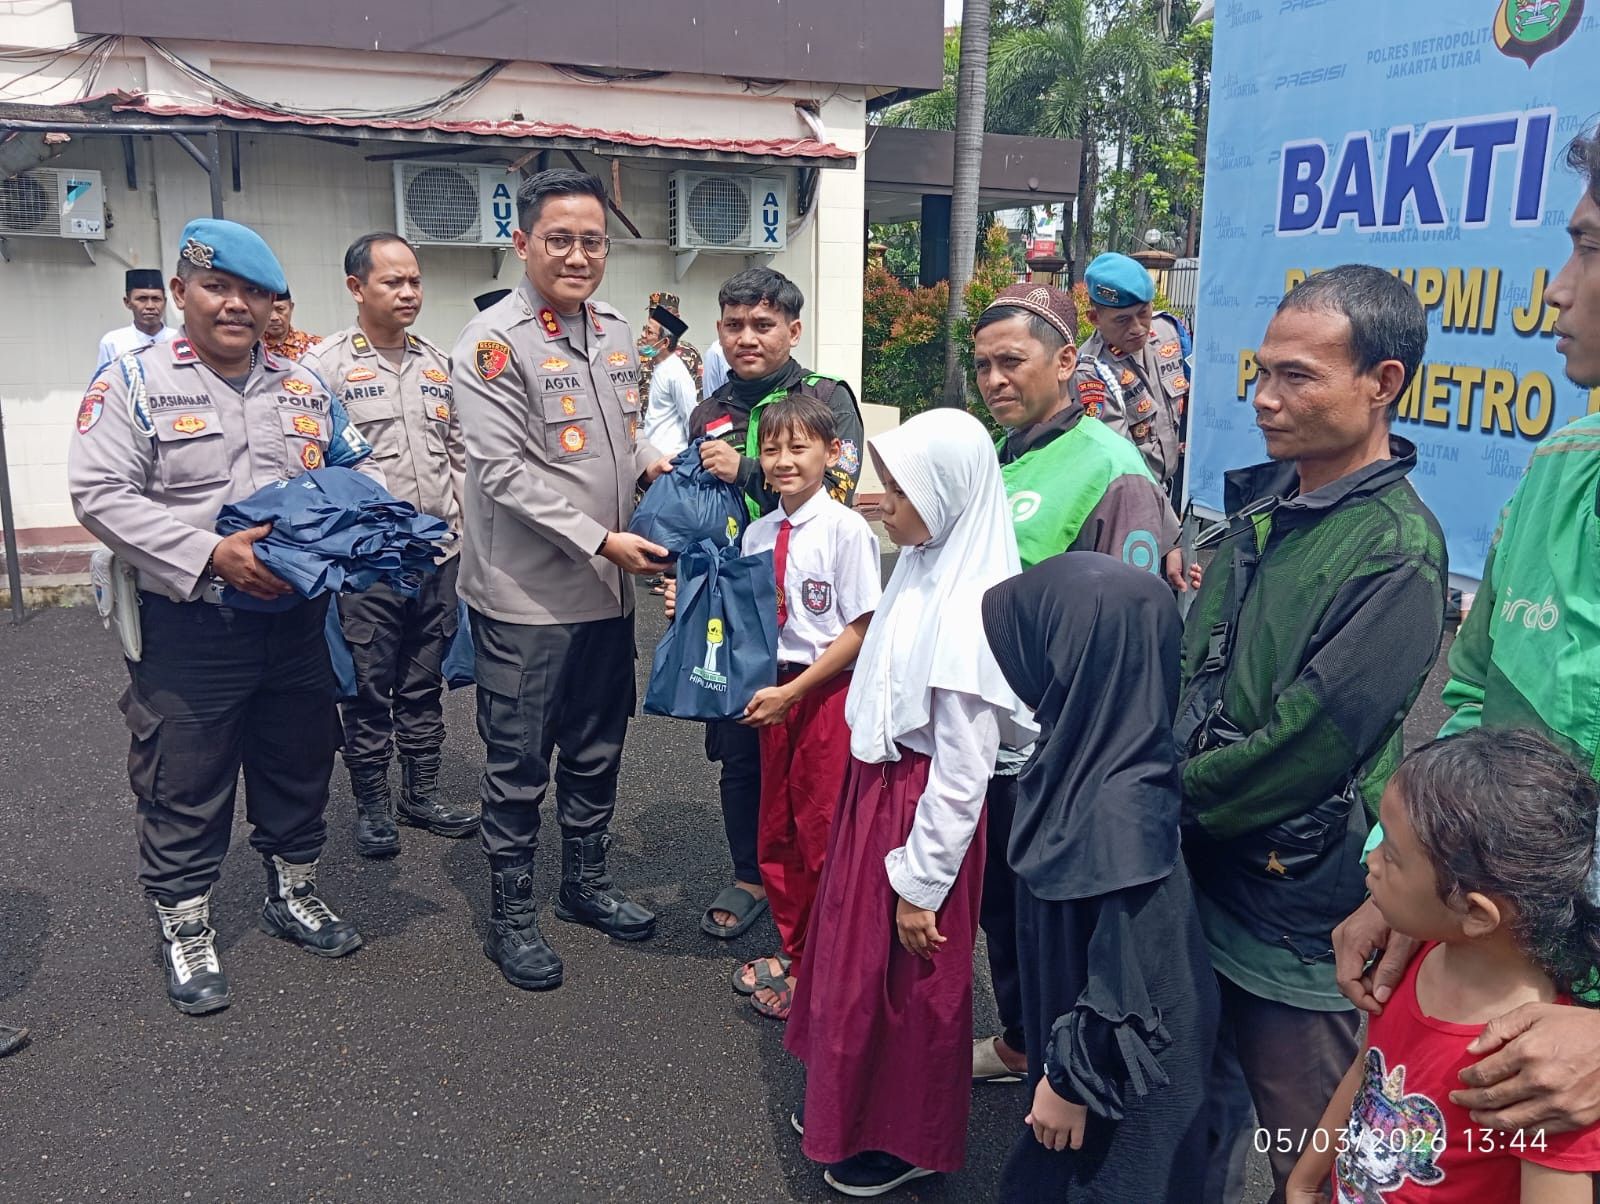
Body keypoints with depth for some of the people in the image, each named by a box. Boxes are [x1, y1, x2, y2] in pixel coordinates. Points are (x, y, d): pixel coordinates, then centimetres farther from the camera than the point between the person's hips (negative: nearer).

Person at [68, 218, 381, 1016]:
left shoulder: (305, 389, 9)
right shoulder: (134, 382, -5)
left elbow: (358, 472, 16)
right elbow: (101, 494, -13)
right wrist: (211, 555, -23)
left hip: (297, 620, 5)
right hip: (189, 628, -4)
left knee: (300, 766, 17)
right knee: (185, 784, 6)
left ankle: (293, 892, 38)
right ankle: (184, 926, 26)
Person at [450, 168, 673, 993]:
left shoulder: (617, 336, 10)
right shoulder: (494, 341, -13)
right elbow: (506, 472, -19)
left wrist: (648, 462, 0)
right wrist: (602, 540, -22)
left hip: (606, 590, 7)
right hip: (526, 595, -7)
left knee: (597, 750, 19)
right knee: (520, 766, 6)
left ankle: (586, 884, 38)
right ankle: (511, 919, 23)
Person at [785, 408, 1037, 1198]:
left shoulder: (967, 611, -26)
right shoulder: (923, 569, 1)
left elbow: (962, 770, -22)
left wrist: (922, 882, -15)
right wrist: (867, 800, 17)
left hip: (920, 805, -9)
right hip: (876, 786, 9)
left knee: (910, 982, 11)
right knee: (853, 956, 23)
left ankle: (909, 1139, 35)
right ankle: (860, 1108, 45)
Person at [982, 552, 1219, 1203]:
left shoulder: (1120, 805, -35)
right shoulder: (1087, 745, -9)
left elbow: (1129, 973, -26)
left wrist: (1073, 1080, -14)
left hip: (1121, 1066, -7)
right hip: (1071, 1019, 7)